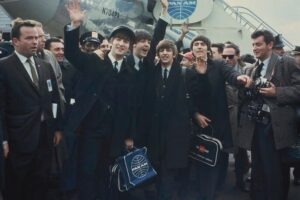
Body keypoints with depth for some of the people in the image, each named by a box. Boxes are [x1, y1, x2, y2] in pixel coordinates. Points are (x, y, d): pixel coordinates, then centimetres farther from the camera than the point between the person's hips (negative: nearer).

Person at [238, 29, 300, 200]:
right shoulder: (249, 70, 17)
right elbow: (244, 97, 18)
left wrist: (277, 92, -17)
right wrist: (243, 88, -1)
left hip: (277, 127, -5)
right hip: (255, 127, 5)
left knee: (277, 172, 1)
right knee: (258, 171, 13)